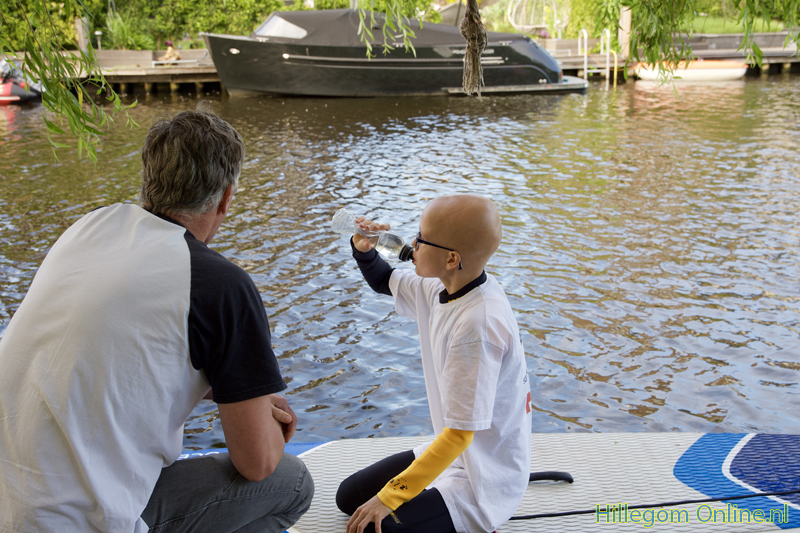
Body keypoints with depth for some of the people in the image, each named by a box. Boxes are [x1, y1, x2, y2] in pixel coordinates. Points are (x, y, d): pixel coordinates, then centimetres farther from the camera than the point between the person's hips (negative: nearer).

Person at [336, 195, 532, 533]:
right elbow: (383, 281, 16)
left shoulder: (478, 325, -31)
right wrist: (363, 249, -7)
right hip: (456, 454, 9)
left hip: (485, 482, -8)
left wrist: (390, 496, -22)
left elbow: (460, 434, -28)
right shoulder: (443, 289, -5)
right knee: (349, 497, 14)